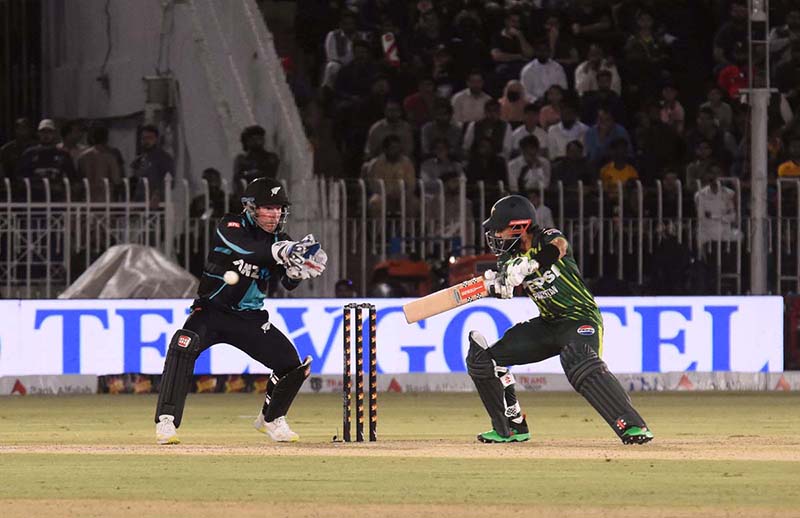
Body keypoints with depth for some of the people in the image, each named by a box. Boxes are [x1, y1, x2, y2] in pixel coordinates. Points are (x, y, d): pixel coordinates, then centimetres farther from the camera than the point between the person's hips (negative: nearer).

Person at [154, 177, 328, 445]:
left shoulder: (279, 240, 1)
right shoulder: (231, 226, -13)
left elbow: (289, 283, -10)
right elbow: (245, 248, -35)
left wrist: (297, 267, -33)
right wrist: (283, 251, -48)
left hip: (250, 317, 5)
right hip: (212, 310, -5)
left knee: (292, 364, -4)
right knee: (183, 346, -33)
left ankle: (270, 419, 23)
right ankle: (166, 421, -32)